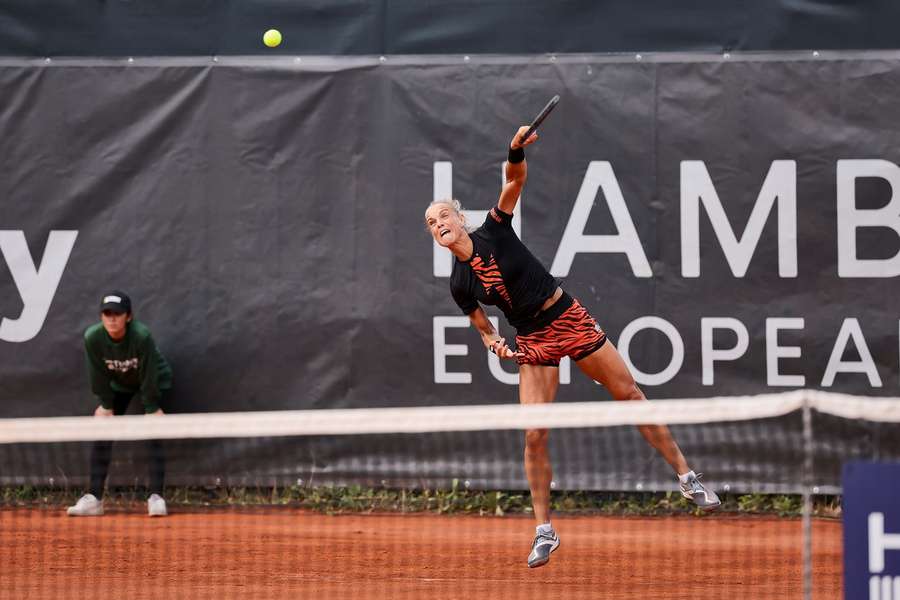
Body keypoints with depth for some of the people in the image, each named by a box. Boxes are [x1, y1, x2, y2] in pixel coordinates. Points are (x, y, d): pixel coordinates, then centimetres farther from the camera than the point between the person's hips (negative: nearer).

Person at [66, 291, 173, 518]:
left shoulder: (142, 336, -37)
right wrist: (105, 405, -11)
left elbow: (149, 376, -28)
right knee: (102, 434, -6)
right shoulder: (93, 338, -28)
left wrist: (151, 408, -23)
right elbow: (99, 376, -15)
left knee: (154, 435, -18)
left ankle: (156, 497, -17)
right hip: (118, 383, 4)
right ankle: (94, 499, -5)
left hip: (156, 380, -4)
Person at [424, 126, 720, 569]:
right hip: (533, 342, 1)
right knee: (534, 435, -9)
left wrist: (516, 152, -37)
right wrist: (494, 343, -11)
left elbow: (515, 181, -17)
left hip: (570, 320, -1)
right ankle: (544, 532, 2)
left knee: (629, 394, 2)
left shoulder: (494, 231, -9)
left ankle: (687, 478, 14)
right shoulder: (460, 284, -4)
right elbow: (483, 328, 11)